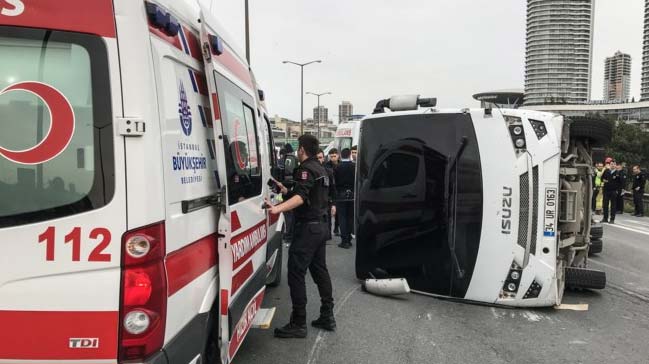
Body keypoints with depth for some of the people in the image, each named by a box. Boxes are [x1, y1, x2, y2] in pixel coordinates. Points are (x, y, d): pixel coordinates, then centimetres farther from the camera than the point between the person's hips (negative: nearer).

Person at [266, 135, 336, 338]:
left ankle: (298, 324, -5)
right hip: (320, 225, 10)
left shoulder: (306, 169, -13)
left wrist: (278, 209, -43)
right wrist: (285, 191, 23)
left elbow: (301, 197, -30)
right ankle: (327, 317, 21)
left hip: (308, 227, -10)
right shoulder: (320, 169, 17)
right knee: (319, 270, 15)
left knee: (296, 273, -8)